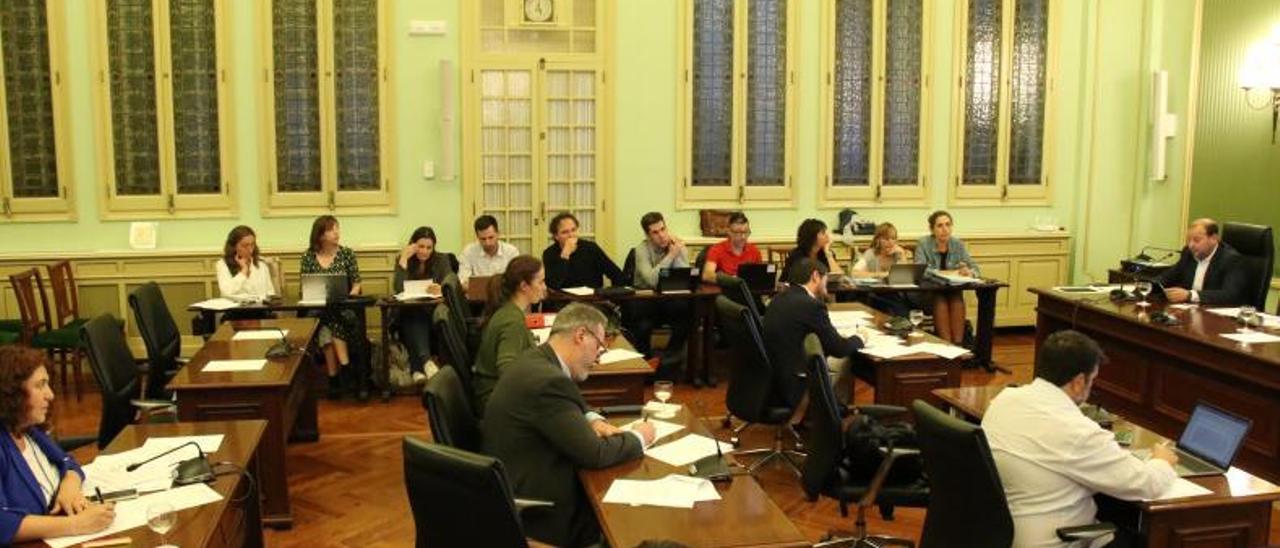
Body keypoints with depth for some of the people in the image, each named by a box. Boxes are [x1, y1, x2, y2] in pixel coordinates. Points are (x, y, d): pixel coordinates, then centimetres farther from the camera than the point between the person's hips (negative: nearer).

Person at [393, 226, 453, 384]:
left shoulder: (441, 260, 8)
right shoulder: (403, 261, 6)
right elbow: (399, 289, -9)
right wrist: (404, 259, -12)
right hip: (411, 311, 0)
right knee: (416, 319, -36)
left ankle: (417, 368, -42)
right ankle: (426, 361, -55)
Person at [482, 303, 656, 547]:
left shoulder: (537, 360, 2)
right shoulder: (547, 381, -27)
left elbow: (569, 406, 22)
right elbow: (594, 454, -23)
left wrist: (593, 421, 1)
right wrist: (638, 438, -6)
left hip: (523, 486, 9)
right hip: (534, 511, -9)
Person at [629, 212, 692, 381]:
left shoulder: (679, 248, -1)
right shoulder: (642, 250, -10)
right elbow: (652, 280, -27)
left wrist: (677, 254, -20)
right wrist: (670, 255, -22)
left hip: (671, 302, 3)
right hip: (645, 301, -3)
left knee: (688, 315, -26)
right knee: (643, 326, -32)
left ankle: (667, 364, -5)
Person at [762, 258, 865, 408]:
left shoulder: (779, 299, 6)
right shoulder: (812, 305, -18)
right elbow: (839, 349, -10)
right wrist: (858, 339, 9)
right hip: (792, 390, -8)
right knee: (846, 364, 13)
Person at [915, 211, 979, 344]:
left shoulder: (958, 244, 1)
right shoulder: (923, 244, -8)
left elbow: (975, 269, -3)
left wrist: (969, 272, -27)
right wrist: (943, 273, -31)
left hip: (952, 291, 3)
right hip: (927, 293, -2)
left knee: (957, 300, -29)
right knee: (941, 301, -32)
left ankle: (958, 344, -28)